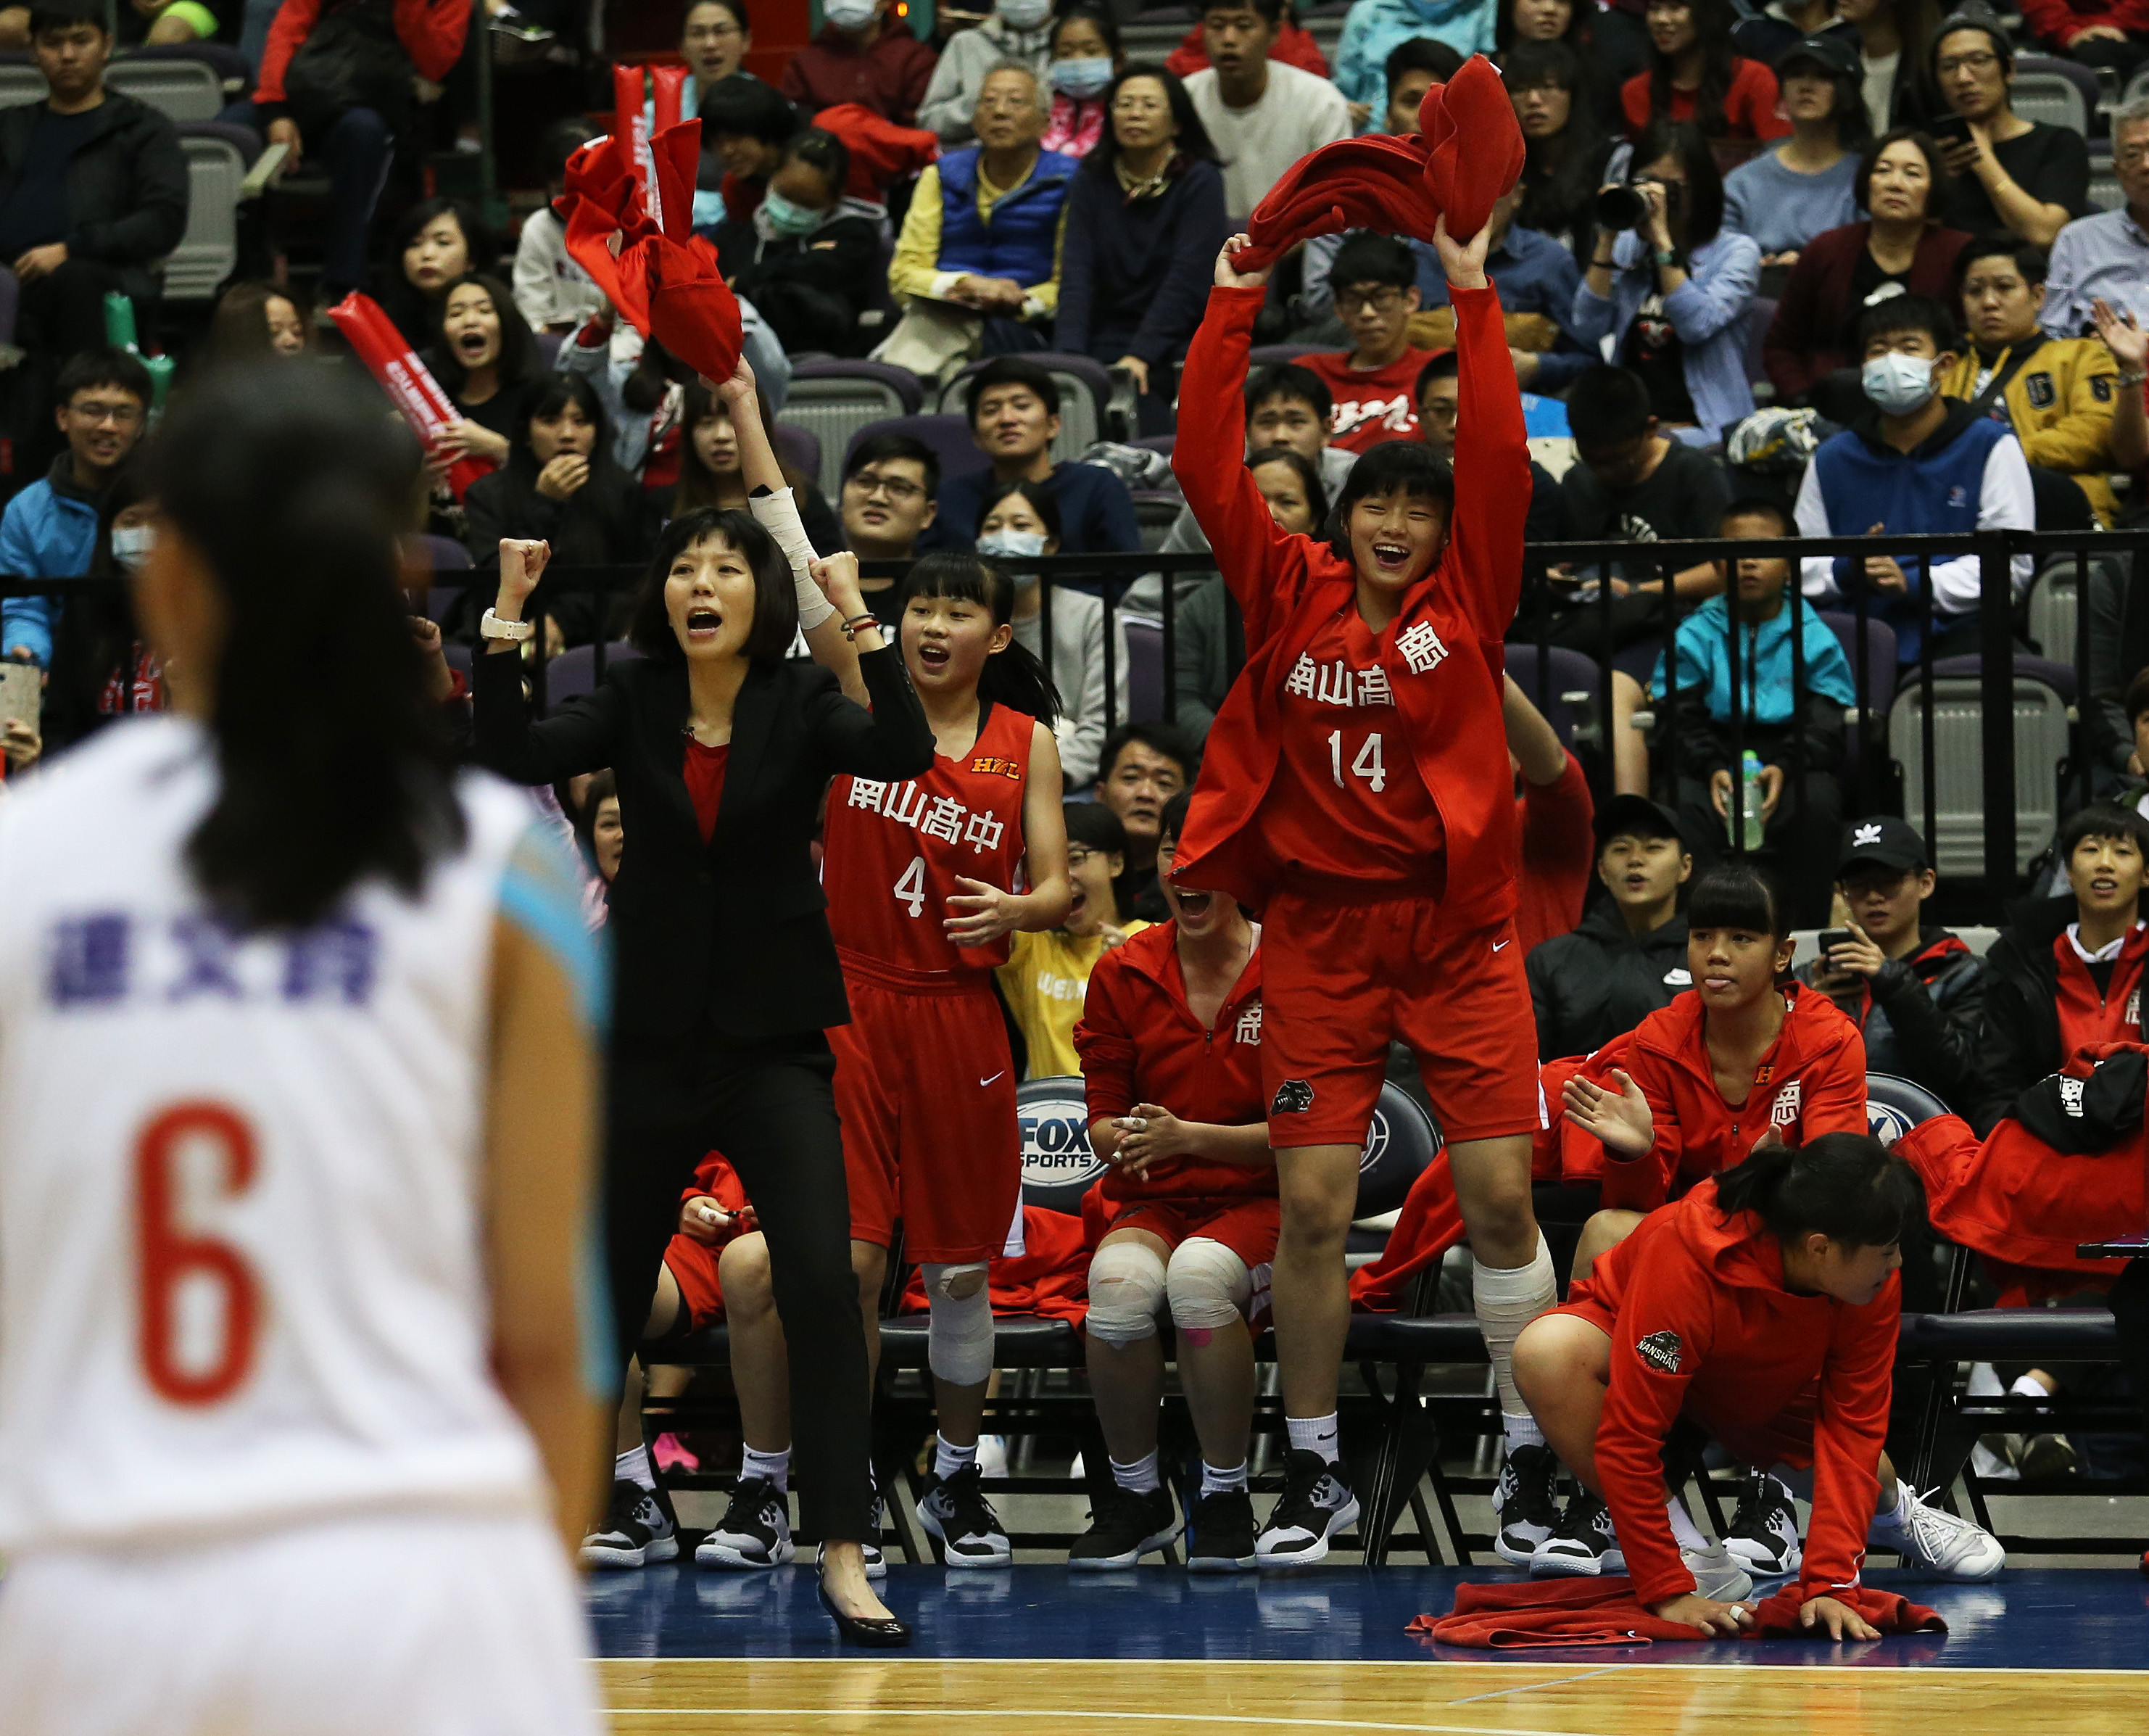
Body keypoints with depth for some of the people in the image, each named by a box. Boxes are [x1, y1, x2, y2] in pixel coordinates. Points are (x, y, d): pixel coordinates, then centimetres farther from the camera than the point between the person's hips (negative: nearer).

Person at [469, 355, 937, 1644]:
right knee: (608, 1278, 11)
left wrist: (862, 627, -30)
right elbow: (516, 757, -11)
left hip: (773, 1036, -2)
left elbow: (905, 753, -21)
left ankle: (844, 1554, -14)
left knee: (822, 1280, -15)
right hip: (652, 1029, 2)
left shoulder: (803, 703, -3)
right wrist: (510, 623, -19)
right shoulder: (634, 700, 2)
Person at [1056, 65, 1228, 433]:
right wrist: (1068, 355, -16)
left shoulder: (1200, 180, 0)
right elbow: (1076, 272, 0)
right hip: (1104, 343, 3)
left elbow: (1186, 279, -10)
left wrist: (1141, 356, -21)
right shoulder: (1092, 181, 11)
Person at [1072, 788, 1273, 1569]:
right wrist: (1124, 1140, -17)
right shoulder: (1122, 976, 6)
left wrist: (1187, 1137, -18)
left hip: (1259, 1205, -2)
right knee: (1119, 1284, -34)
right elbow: (1103, 1120, 9)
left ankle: (1225, 1499, -18)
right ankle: (1135, 1494, -10)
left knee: (1199, 1273, -38)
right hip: (1153, 1203, 2)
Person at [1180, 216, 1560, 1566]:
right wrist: (1234, 310, -3)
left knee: (1501, 1197, -3)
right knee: (1313, 1208, 0)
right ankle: (1316, 1473, 11)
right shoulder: (1291, 595, 4)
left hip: (1458, 928, -1)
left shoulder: (1467, 601, 2)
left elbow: (1501, 460, -8)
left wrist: (1473, 300, -8)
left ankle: (1532, 1455, 10)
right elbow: (1208, 467, -1)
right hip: (1320, 932, 1)